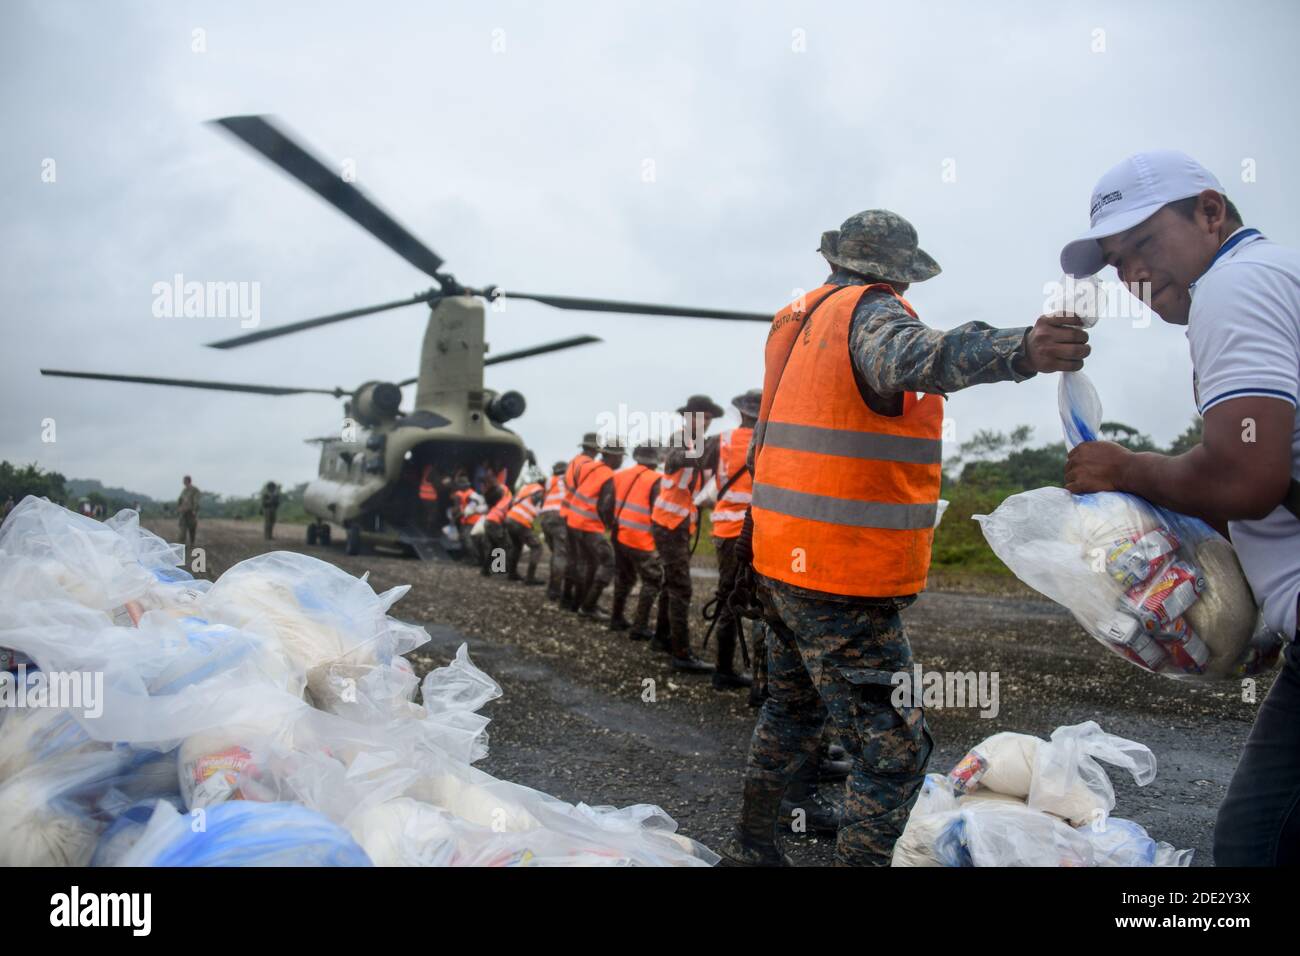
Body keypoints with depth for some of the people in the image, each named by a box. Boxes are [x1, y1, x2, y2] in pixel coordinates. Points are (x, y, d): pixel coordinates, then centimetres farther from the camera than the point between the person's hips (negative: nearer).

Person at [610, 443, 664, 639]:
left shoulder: (620, 476, 8)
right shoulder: (656, 480, -11)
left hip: (619, 536, 7)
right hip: (641, 541, -7)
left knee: (624, 578, 22)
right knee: (653, 581, 3)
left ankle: (616, 619, 28)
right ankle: (639, 627, -2)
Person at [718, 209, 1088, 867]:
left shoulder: (797, 319, 17)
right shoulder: (871, 311, -12)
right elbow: (909, 357, -38)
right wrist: (1019, 351, -53)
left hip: (781, 561, 10)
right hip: (843, 580, -10)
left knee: (793, 707, 26)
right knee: (893, 752, -3)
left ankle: (752, 844, 39)